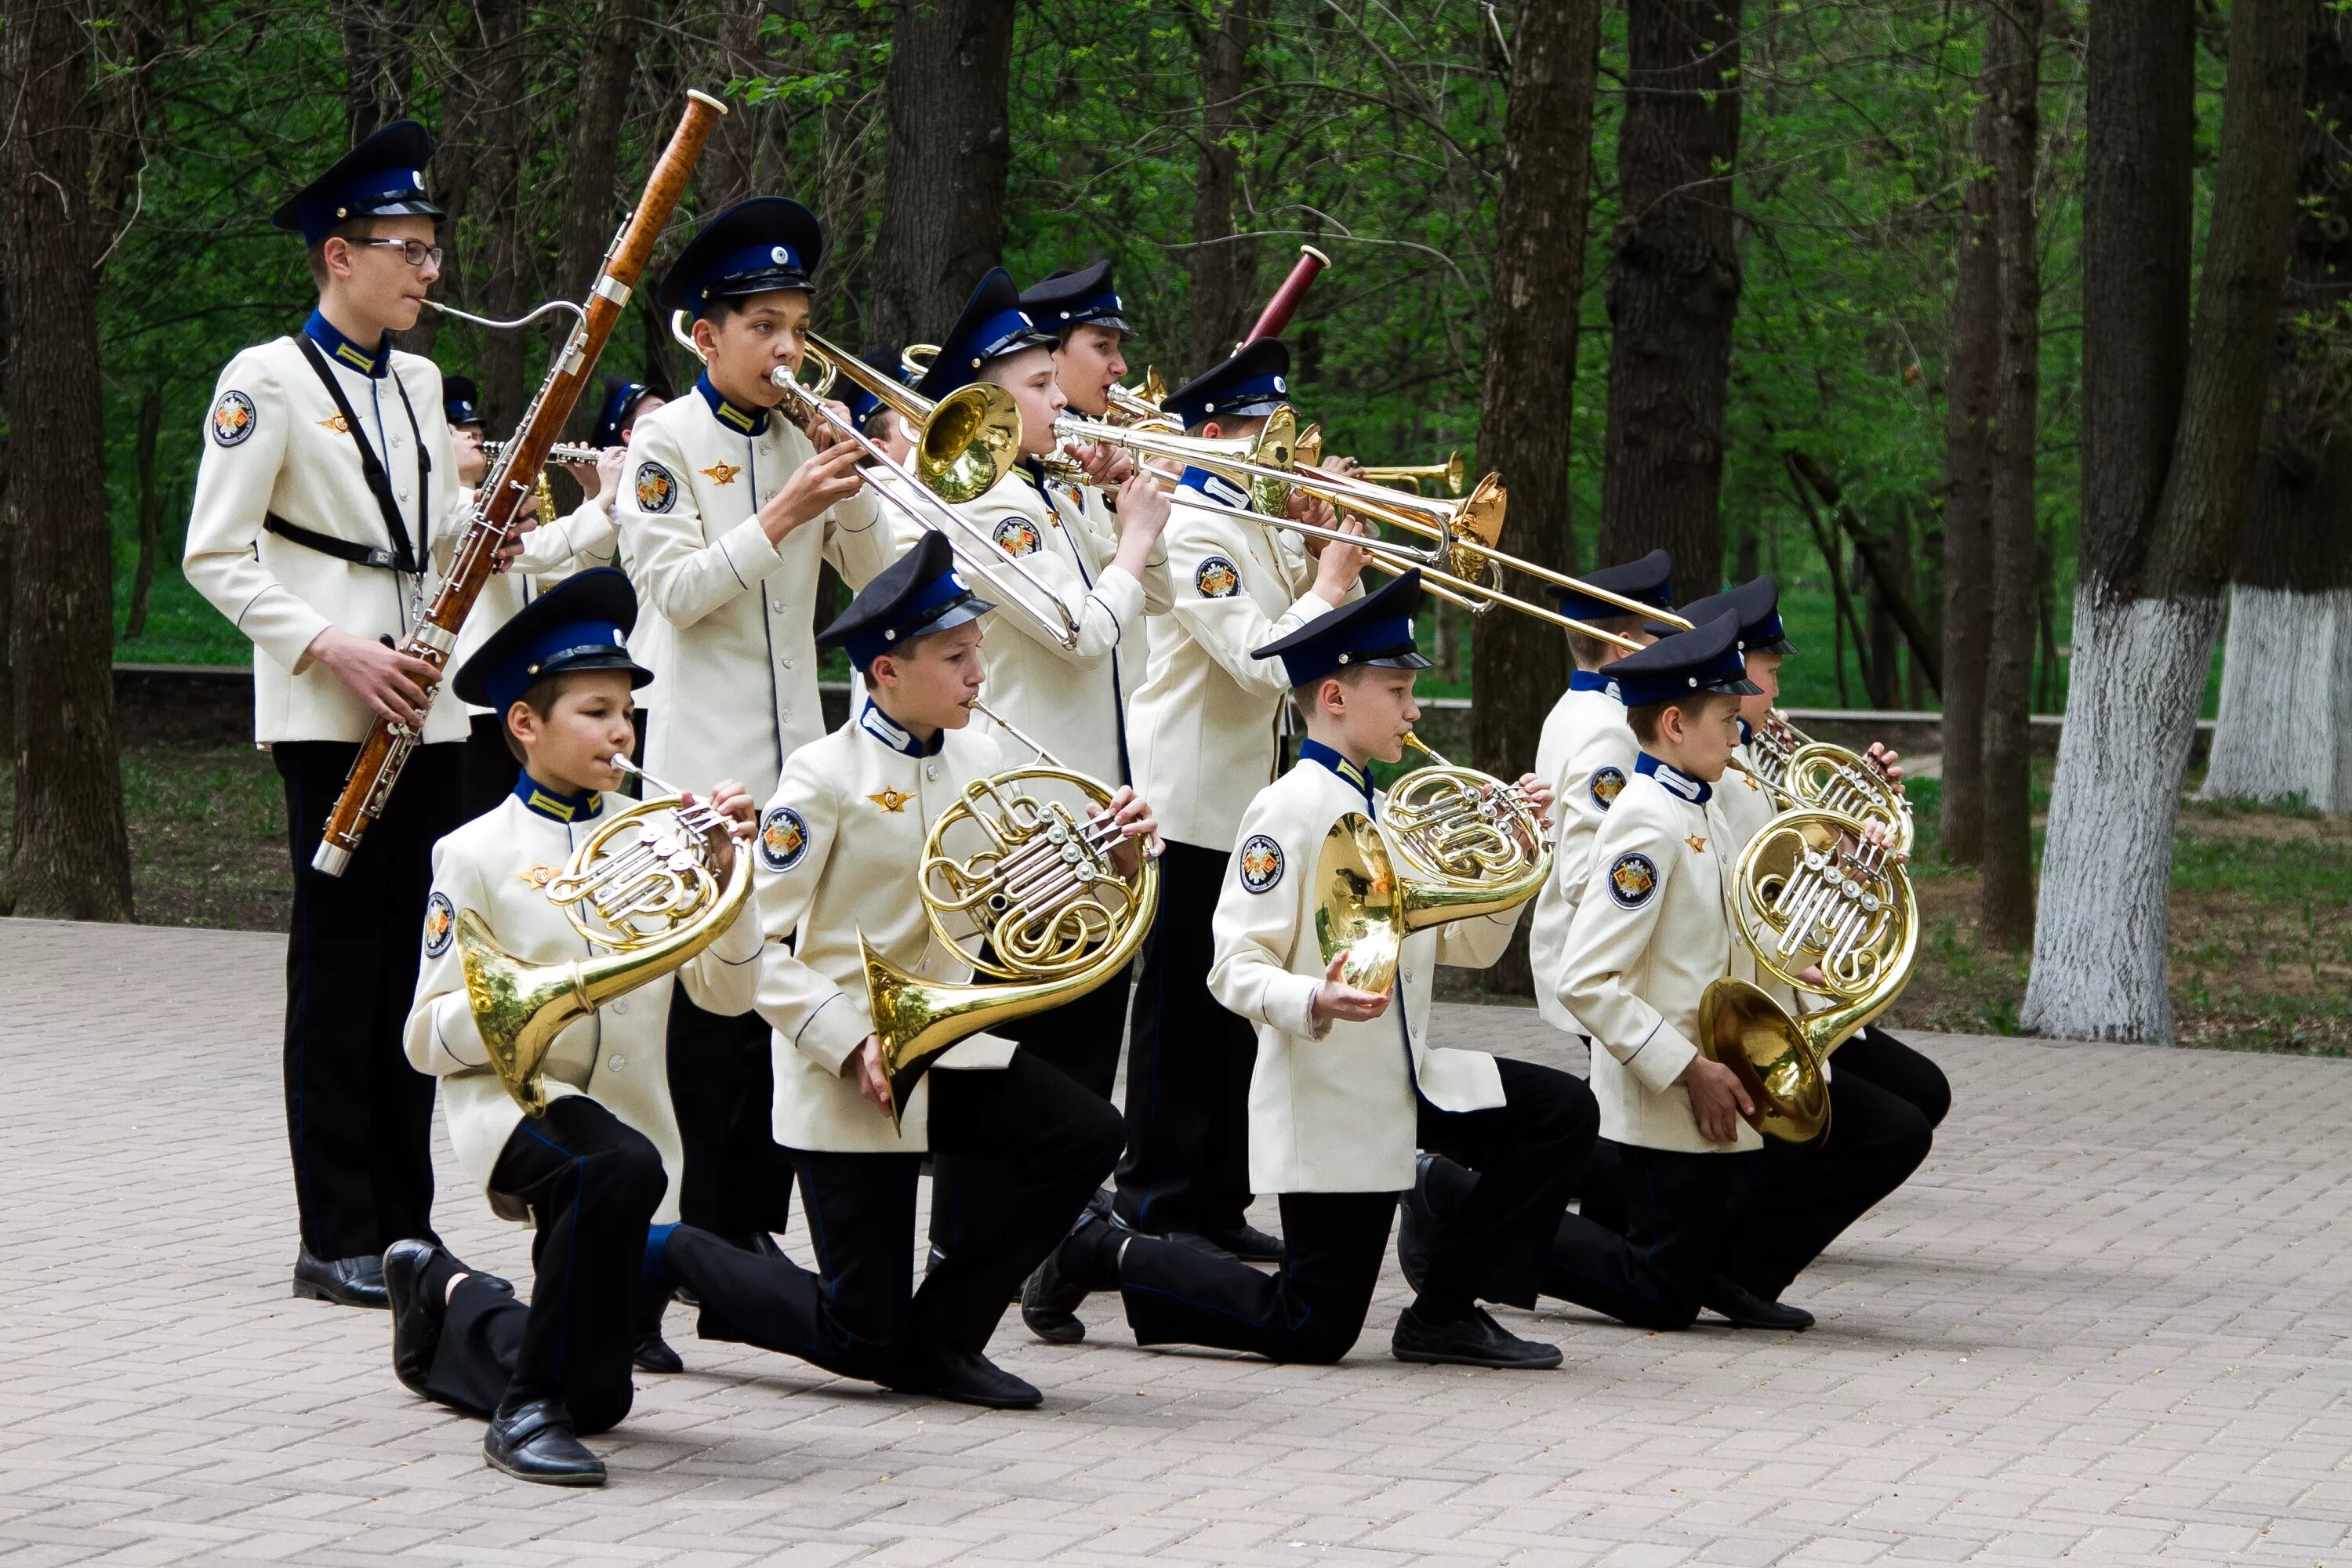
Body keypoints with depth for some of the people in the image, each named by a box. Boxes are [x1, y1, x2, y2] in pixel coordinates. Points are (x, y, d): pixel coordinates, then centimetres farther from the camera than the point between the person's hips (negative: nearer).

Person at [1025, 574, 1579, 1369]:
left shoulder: (1386, 812, 13)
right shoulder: (1290, 808, -15)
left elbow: (1467, 943, 14)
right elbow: (1236, 968, -20)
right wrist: (1314, 1002, -38)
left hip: (1405, 1083, 8)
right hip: (1329, 1103, -8)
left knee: (1562, 1114, -3)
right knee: (1311, 1332, -4)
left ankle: (1444, 1315, 5)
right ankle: (1099, 1255, 13)